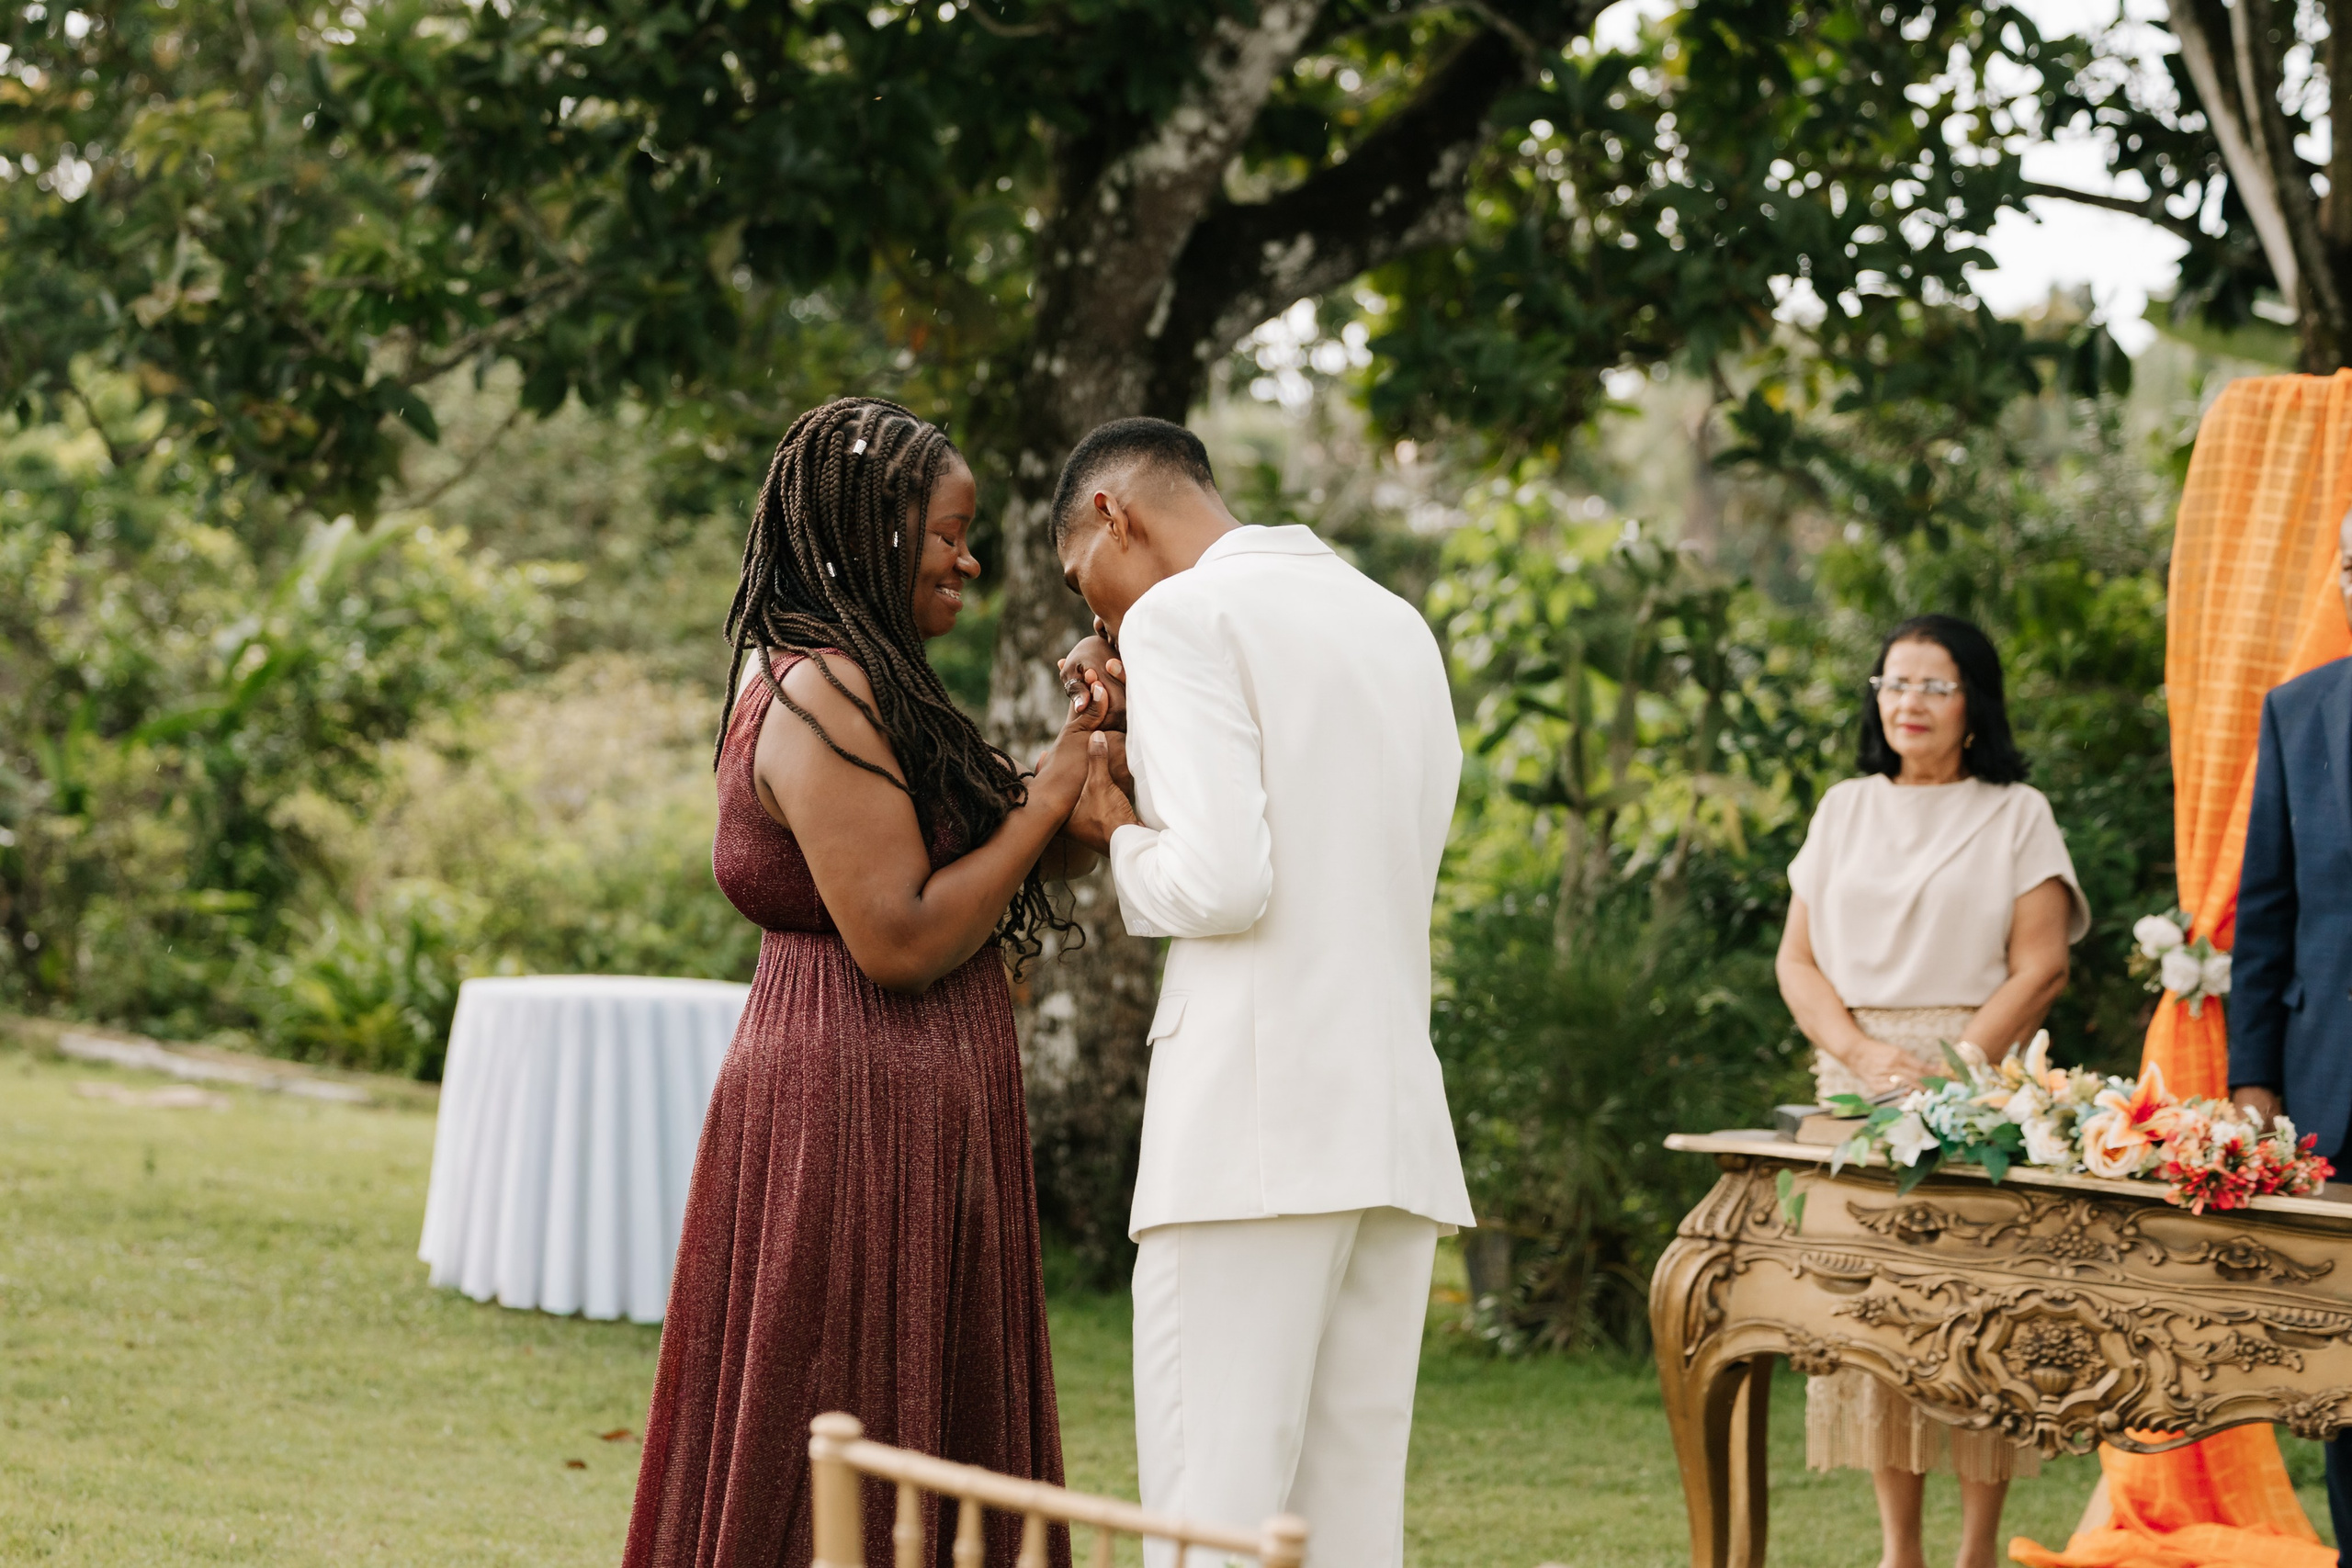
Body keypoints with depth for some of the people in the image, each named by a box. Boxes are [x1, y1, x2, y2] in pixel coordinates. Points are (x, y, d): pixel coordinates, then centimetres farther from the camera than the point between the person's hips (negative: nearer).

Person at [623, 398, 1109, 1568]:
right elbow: (899, 943, -21)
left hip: (896, 1123, 10)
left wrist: (1063, 764, 8)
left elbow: (944, 887, 16)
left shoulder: (852, 689, 16)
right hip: (857, 1124, -10)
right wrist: (1047, 800, -12)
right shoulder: (825, 696, -16)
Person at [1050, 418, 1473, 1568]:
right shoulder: (1397, 623, 20)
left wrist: (1118, 833, 5)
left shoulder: (1181, 617, -3)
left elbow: (1223, 882, -14)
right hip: (1399, 1122, 7)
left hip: (1252, 1126, -7)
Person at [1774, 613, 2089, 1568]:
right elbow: (1797, 960, 9)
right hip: (1856, 1084, 3)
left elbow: (2041, 968, -3)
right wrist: (1862, 1052, -8)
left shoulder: (2016, 815, 5)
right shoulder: (1844, 810, 15)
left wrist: (1950, 1074, -13)